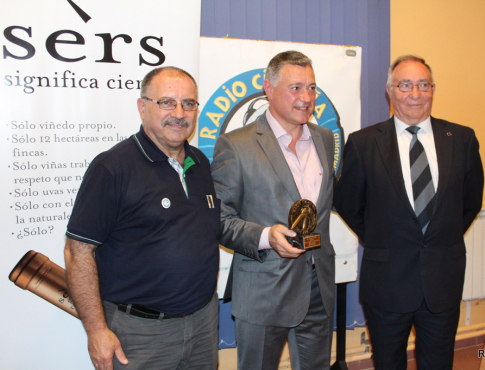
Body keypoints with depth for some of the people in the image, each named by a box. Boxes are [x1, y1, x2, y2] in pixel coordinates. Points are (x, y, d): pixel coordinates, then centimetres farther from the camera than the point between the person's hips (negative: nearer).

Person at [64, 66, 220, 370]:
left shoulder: (201, 163, 7)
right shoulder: (112, 167, -14)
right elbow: (79, 250, -14)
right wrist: (97, 331, -15)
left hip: (203, 319, 6)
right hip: (140, 332, -6)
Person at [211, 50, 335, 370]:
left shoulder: (325, 139, 9)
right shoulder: (236, 145, -10)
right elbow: (219, 218, -10)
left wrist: (316, 237, 8)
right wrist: (264, 236, -24)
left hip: (319, 288, 5)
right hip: (263, 292, -5)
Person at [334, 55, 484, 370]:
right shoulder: (363, 143, -5)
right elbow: (347, 205, 3)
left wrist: (445, 241, 9)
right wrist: (378, 241, 5)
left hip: (444, 283, 2)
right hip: (386, 283, -1)